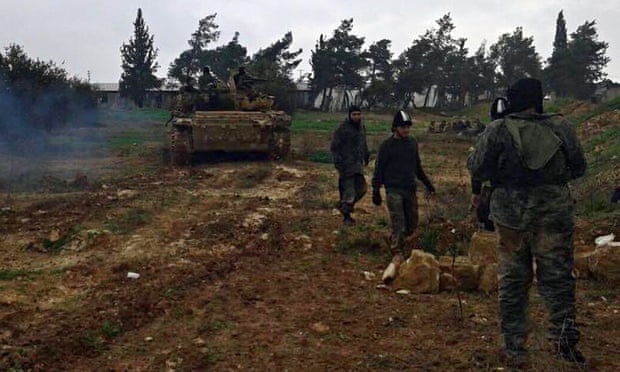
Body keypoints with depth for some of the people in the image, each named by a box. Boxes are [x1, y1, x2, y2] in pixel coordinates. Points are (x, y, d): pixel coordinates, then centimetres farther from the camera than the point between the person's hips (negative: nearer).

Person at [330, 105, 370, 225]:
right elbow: (334, 147, -12)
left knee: (361, 189, 9)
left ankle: (343, 205, 27)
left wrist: (366, 156, 19)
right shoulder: (343, 129, -11)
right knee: (349, 190, -5)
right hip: (347, 165, -7)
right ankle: (346, 216, 8)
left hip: (358, 165, 8)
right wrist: (338, 163, -17)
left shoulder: (361, 128, 13)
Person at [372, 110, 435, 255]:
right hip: (394, 190, -5)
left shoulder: (413, 143, 10)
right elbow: (379, 169, -3)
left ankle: (394, 240, 33)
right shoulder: (387, 145, -5)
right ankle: (398, 253, 1)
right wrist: (376, 191, -7)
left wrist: (427, 182, 22)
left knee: (412, 224, 10)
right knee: (399, 224, -9)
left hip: (410, 189, 5)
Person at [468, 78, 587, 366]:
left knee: (512, 279, 9)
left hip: (511, 209, 0)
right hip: (555, 208, 1)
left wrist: (477, 191, 14)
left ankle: (514, 347, 15)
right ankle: (565, 334, -5)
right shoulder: (561, 127, 0)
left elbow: (477, 167, -7)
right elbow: (578, 168, 7)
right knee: (557, 276, 10)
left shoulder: (497, 130, -6)